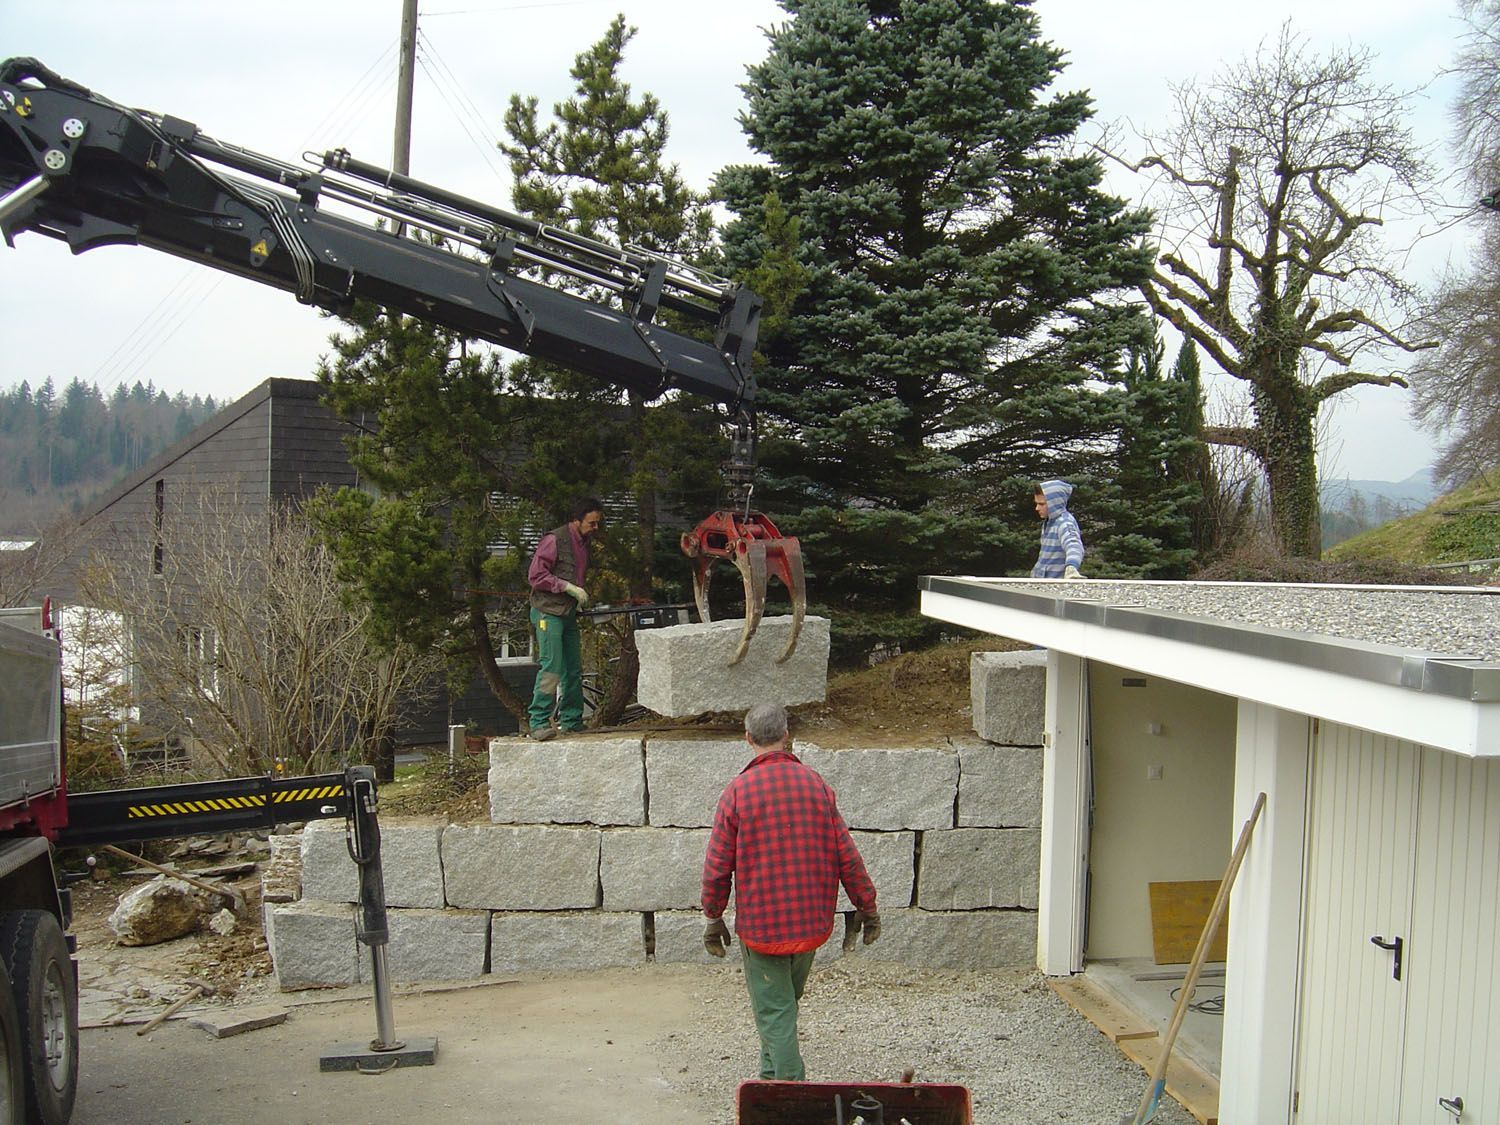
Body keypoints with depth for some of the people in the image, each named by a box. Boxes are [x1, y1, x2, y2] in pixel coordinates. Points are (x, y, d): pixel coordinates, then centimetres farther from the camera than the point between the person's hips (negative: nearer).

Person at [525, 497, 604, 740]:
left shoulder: (583, 543, 16)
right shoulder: (554, 540, -11)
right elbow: (535, 576, -15)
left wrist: (580, 597, 14)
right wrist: (568, 587, -19)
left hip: (568, 613, 9)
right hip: (548, 612, -9)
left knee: (574, 669, 9)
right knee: (551, 666, -15)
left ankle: (572, 721, 17)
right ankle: (539, 722, -13)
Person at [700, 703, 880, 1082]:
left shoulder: (738, 791, -11)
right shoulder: (815, 784, -3)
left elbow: (718, 866, -8)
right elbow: (846, 854, 0)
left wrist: (713, 918, 5)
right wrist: (866, 906, 9)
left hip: (760, 921, -4)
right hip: (812, 920, 4)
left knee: (774, 1012, 5)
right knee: (786, 1001, 22)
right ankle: (772, 1073, 37)